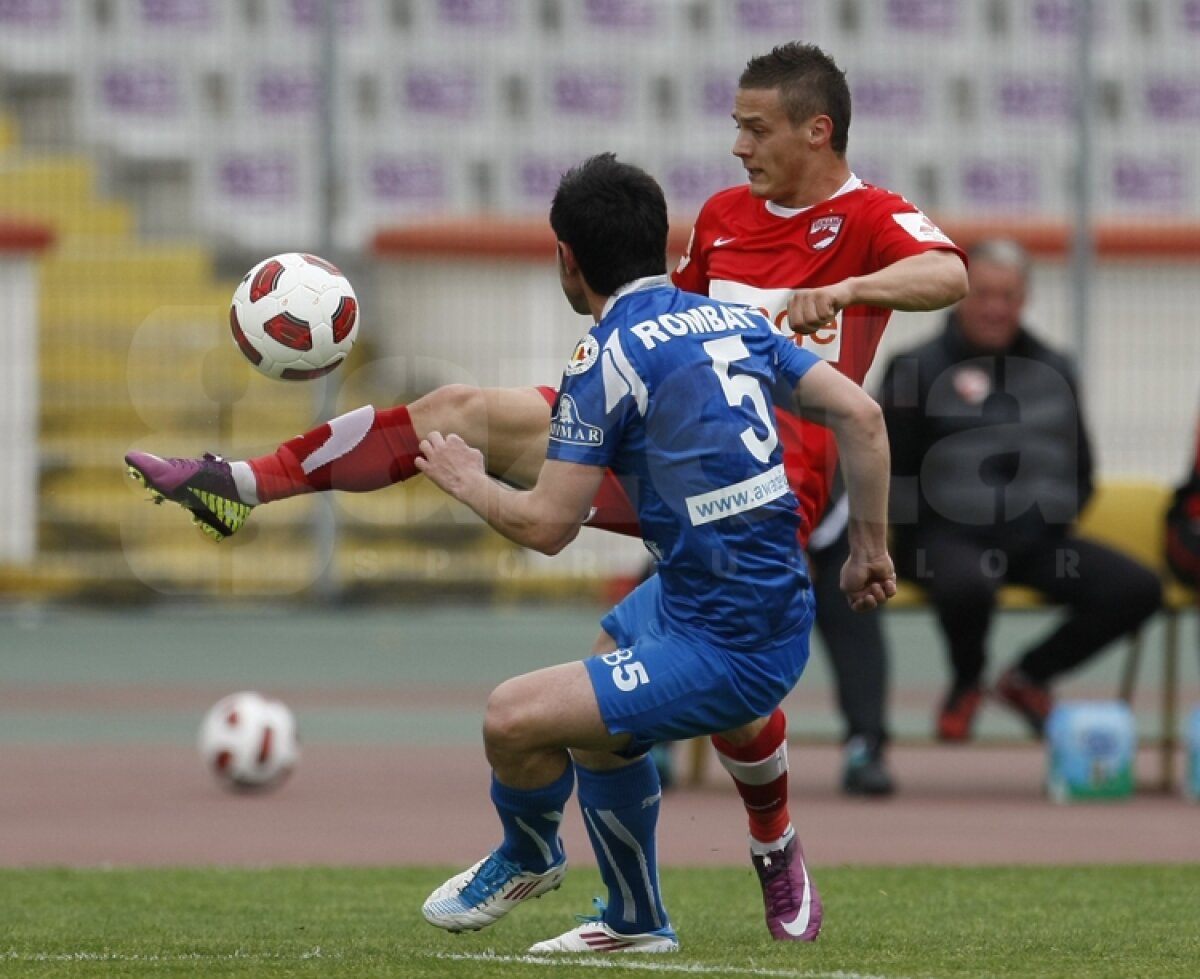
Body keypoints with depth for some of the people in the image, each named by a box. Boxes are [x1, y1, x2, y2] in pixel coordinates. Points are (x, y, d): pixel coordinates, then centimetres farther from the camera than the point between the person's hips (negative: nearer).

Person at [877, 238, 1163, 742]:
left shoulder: (1053, 371, 14)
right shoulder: (919, 368, 1)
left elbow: (1078, 468, 21)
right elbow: (890, 473, 1)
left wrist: (1050, 522, 5)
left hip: (1037, 542, 5)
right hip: (948, 537, -5)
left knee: (1138, 590, -15)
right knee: (967, 584, -41)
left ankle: (1028, 677, 9)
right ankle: (965, 685, -3)